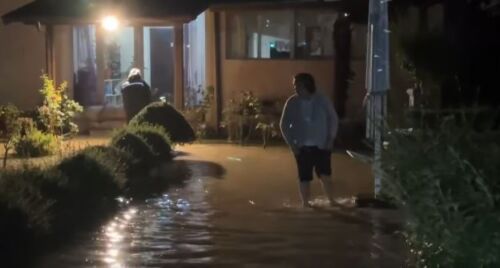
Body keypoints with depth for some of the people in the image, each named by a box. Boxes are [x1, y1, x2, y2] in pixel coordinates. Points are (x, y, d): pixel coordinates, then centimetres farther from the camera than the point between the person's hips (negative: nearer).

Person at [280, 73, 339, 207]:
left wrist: (330, 139, -3)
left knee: (326, 175, -4)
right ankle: (306, 203, 16)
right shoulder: (292, 103, -5)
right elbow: (284, 125, 2)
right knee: (304, 177, 3)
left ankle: (332, 201, 11)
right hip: (302, 147, 1)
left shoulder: (322, 100, -6)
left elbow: (333, 119, 4)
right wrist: (292, 144, -4)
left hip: (321, 145, -1)